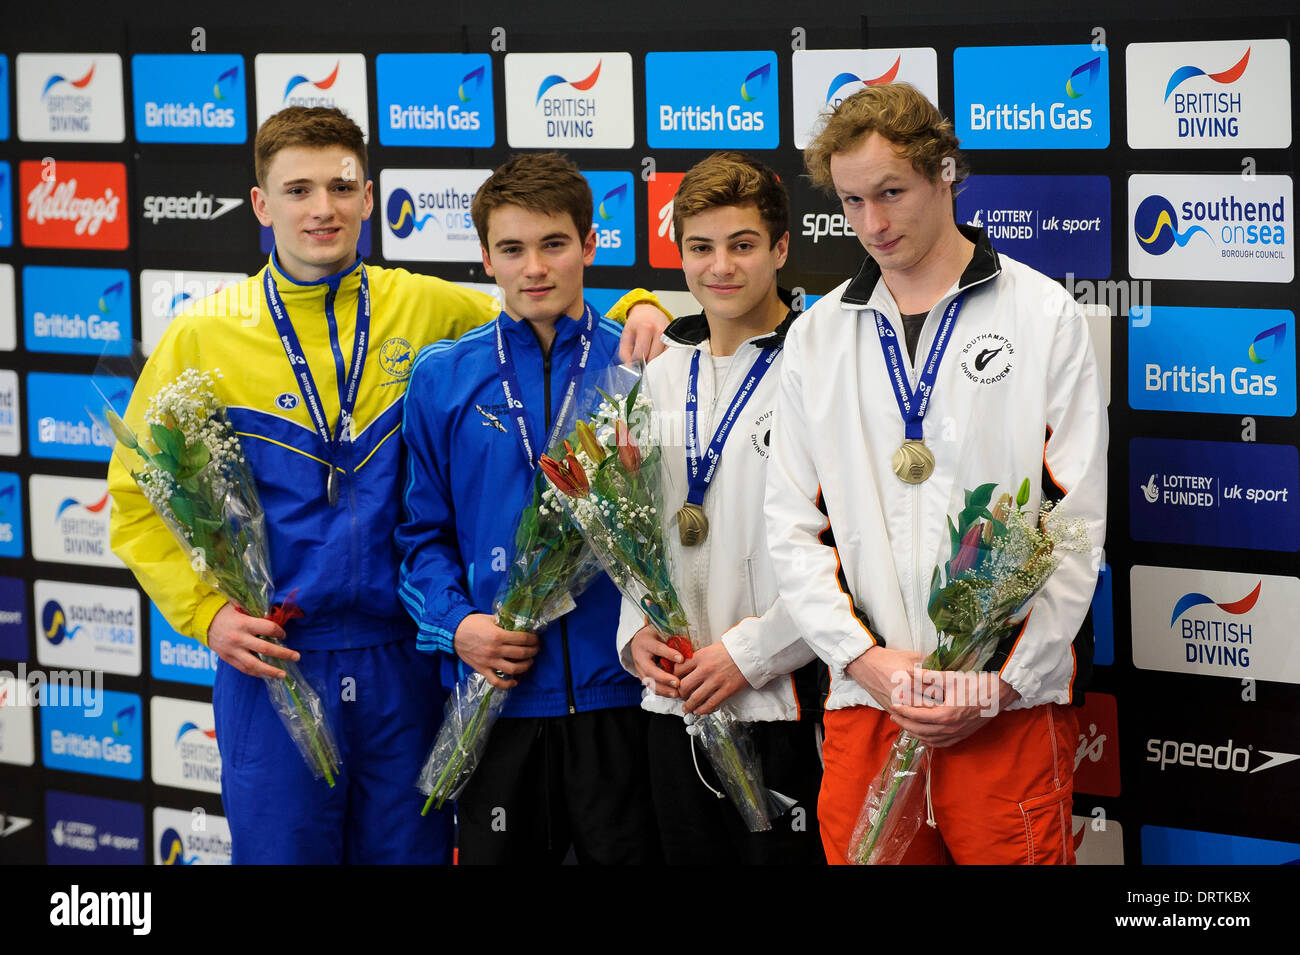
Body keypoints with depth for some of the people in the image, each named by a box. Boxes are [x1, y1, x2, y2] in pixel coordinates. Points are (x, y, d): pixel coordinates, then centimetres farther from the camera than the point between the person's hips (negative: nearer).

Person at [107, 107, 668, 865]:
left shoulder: (431, 312, 2)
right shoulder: (204, 336, 0)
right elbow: (138, 496, 4)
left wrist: (638, 309, -5)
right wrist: (207, 611, -7)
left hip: (404, 659, 1)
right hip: (272, 661, -1)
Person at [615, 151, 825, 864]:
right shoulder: (662, 375, 12)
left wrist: (750, 652, -15)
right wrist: (637, 629, 3)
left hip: (782, 703, -6)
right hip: (674, 703, 6)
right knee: (690, 855, 12)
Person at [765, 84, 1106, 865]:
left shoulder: (1044, 316, 3)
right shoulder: (817, 338, 11)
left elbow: (1080, 522, -1)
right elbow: (794, 529, 9)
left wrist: (1003, 683, -9)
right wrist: (865, 659, -6)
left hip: (1011, 705, -3)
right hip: (863, 704, 3)